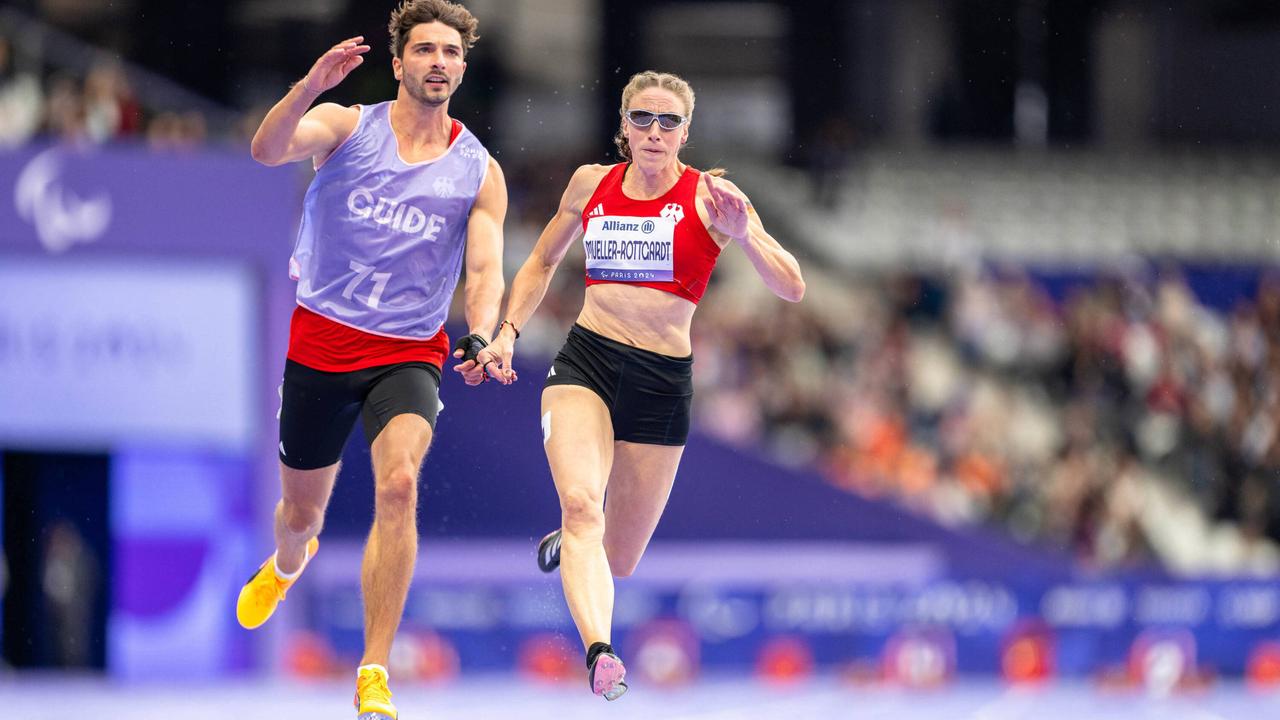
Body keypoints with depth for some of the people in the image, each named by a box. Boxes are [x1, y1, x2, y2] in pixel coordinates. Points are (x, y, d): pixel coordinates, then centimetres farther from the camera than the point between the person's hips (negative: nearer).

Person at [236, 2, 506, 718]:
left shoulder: (480, 173, 1)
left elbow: (486, 270, -5)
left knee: (399, 483, -27)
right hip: (321, 342, 0)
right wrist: (311, 86, -41)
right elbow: (268, 149, -22)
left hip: (410, 355, 0)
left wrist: (481, 337, -27)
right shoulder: (347, 126, -4)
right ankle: (287, 565, 56)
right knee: (302, 509, 15)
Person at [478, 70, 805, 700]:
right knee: (581, 502, -28)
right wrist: (507, 332, 11)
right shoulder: (591, 184, 7)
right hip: (585, 363, 0)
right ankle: (599, 651, -44)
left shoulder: (708, 196, -2)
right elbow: (542, 263, 25)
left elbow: (791, 288, -9)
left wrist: (743, 235, -26)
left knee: (619, 559, 8)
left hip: (663, 382, 0)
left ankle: (566, 544, 45)